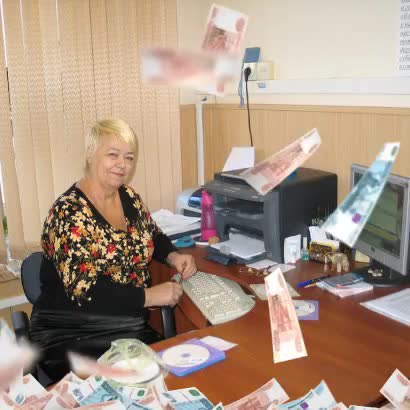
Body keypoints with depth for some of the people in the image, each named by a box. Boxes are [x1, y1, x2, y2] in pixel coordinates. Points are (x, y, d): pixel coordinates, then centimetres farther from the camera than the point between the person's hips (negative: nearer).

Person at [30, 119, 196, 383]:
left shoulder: (128, 196, 5)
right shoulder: (69, 213, -16)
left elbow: (153, 236, 22)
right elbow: (83, 290, -22)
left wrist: (173, 256, 1)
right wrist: (149, 296, -21)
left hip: (132, 328, 7)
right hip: (71, 338, -7)